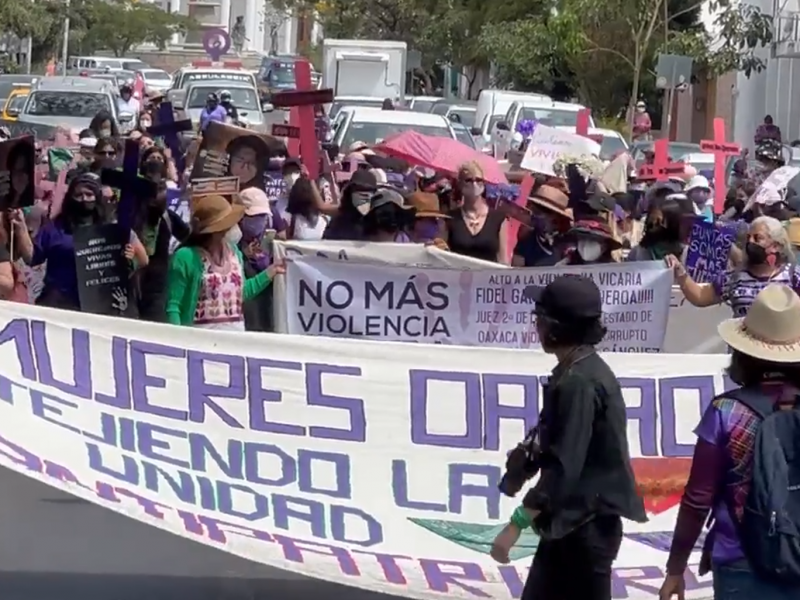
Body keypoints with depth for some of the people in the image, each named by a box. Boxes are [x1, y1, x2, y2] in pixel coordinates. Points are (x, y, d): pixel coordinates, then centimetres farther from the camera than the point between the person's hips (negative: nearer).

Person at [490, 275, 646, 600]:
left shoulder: (579, 382, -21)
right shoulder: (579, 373, 10)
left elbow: (563, 466, -25)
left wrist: (517, 523, -25)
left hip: (586, 525, -10)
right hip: (570, 521, 10)